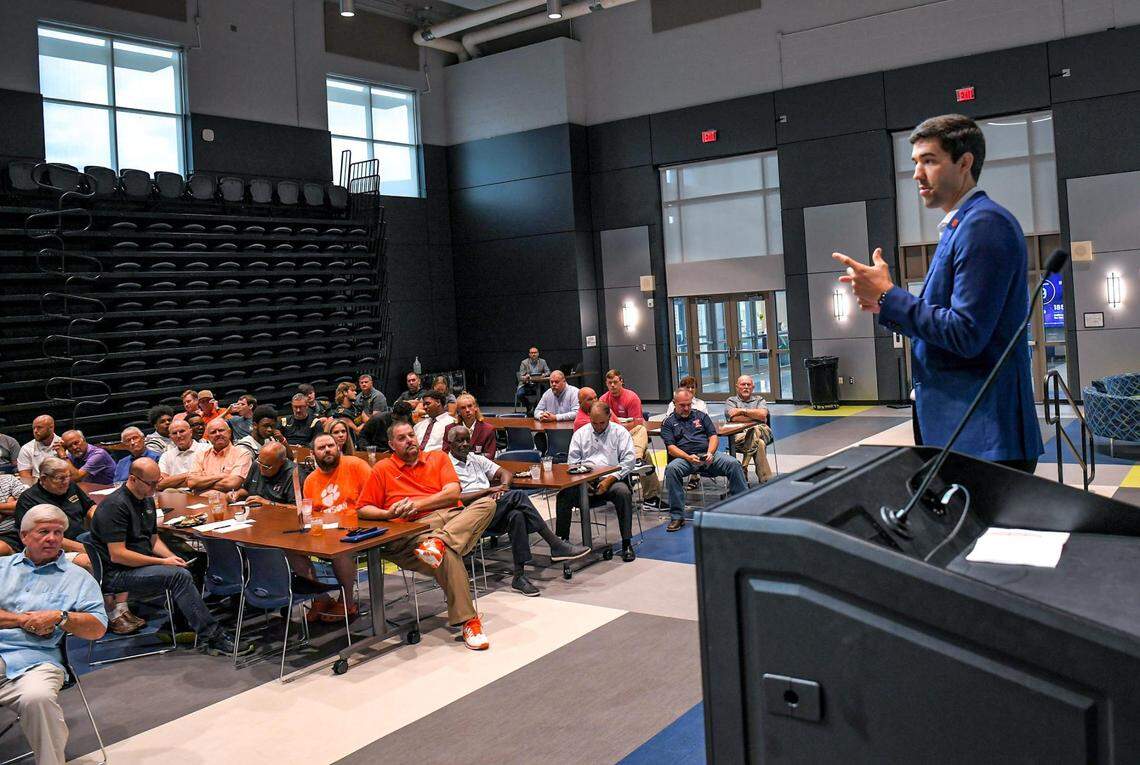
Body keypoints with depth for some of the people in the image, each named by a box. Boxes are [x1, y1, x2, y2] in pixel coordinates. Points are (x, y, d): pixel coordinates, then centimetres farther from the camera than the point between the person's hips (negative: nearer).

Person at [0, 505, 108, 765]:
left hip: (34, 659, -2)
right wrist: (23, 620, -3)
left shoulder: (78, 578, 16)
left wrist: (60, 617, -6)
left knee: (37, 697, -34)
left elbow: (97, 629, 7)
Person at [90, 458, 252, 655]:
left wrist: (171, 557, 0)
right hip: (114, 574, -9)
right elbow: (117, 555, -21)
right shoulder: (115, 505, -16)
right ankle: (214, 638, -24)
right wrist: (162, 562, -19)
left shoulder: (147, 500, 14)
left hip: (140, 563, 9)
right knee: (179, 576, -25)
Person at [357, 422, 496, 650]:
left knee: (487, 503, -27)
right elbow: (363, 510, 16)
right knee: (448, 555, -36)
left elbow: (453, 492, 6)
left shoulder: (438, 458, 22)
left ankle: (439, 543, -41)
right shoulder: (382, 469, 19)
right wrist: (388, 514, -5)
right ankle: (467, 621, -32)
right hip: (415, 527, -3)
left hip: (453, 517, 3)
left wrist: (417, 505, -5)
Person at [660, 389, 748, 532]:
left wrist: (710, 453, -9)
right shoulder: (668, 423, 13)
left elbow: (713, 436, 13)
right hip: (684, 458, -2)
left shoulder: (701, 416, 22)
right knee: (672, 469, -35)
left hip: (708, 455, 3)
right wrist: (689, 458, -17)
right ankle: (677, 516, -29)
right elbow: (671, 448, 0)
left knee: (733, 464, -23)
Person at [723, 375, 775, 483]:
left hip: (763, 432, 2)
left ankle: (743, 468, -34)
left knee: (756, 430, -37)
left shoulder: (759, 400, 25)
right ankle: (766, 479, -34)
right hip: (739, 434, -2)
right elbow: (734, 418, -3)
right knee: (759, 444, -36)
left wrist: (742, 411, -2)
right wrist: (756, 416, 1)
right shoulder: (731, 401, 20)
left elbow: (762, 415, 0)